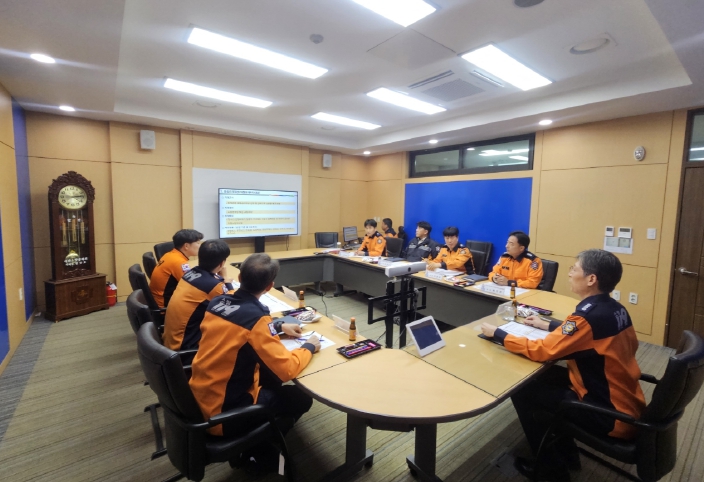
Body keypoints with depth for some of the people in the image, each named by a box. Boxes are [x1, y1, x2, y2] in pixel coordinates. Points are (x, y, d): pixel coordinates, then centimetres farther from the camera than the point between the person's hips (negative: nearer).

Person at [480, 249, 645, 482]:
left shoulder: (590, 316, -29)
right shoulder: (614, 309, -2)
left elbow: (540, 351, -24)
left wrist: (497, 333, -14)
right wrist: (549, 326, 14)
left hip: (610, 415, -8)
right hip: (625, 400, 9)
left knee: (522, 391, -3)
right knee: (546, 375, 17)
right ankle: (566, 453, 30)